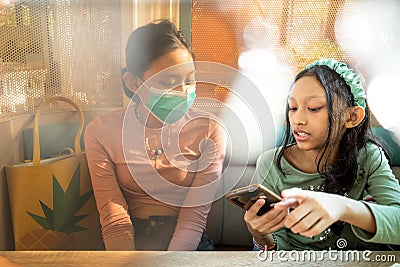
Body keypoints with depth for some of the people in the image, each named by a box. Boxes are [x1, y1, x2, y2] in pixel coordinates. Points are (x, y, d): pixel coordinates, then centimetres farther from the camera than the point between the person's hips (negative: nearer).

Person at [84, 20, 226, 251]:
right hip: (129, 241, 0)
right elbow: (115, 223, -9)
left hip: (185, 241, 1)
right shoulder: (102, 132, -5)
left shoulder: (209, 130, -7)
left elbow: (194, 218, -9)